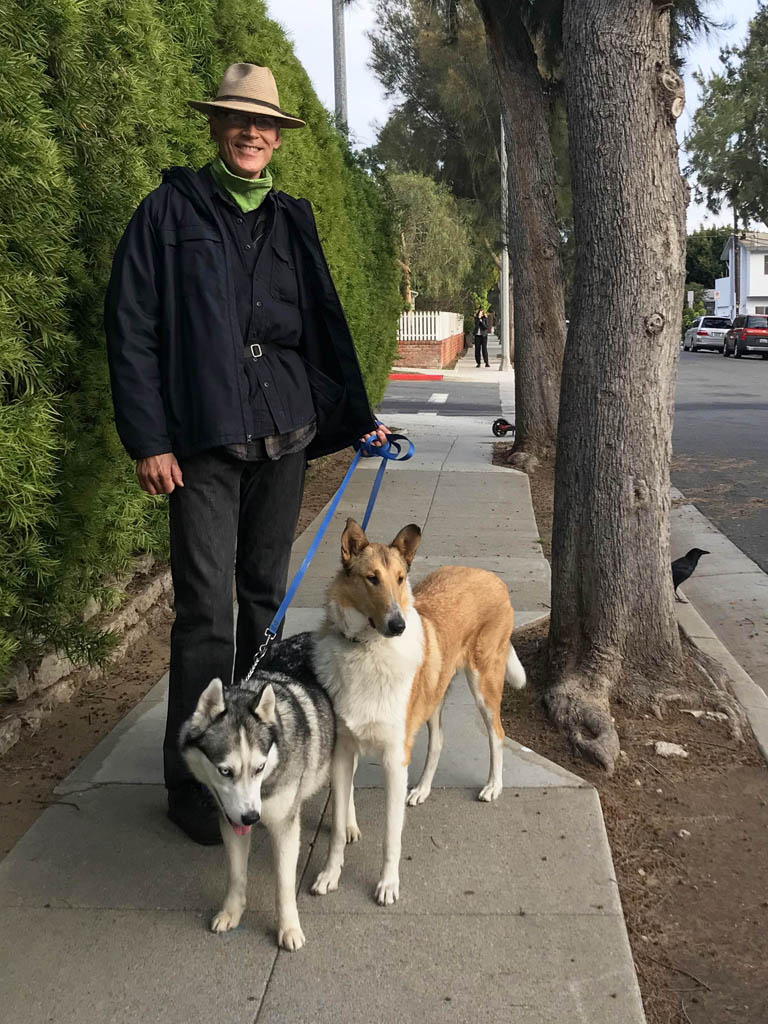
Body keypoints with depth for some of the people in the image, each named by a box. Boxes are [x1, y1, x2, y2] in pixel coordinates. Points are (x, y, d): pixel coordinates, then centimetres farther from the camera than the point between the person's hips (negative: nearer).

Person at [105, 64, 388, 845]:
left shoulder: (291, 221, 15)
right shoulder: (171, 210, 2)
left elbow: (325, 325, 18)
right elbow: (130, 327, -3)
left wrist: (357, 416, 11)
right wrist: (147, 440, -10)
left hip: (283, 435, 5)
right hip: (203, 442, -4)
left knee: (267, 595, 12)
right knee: (207, 610, -6)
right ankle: (193, 778, 5)